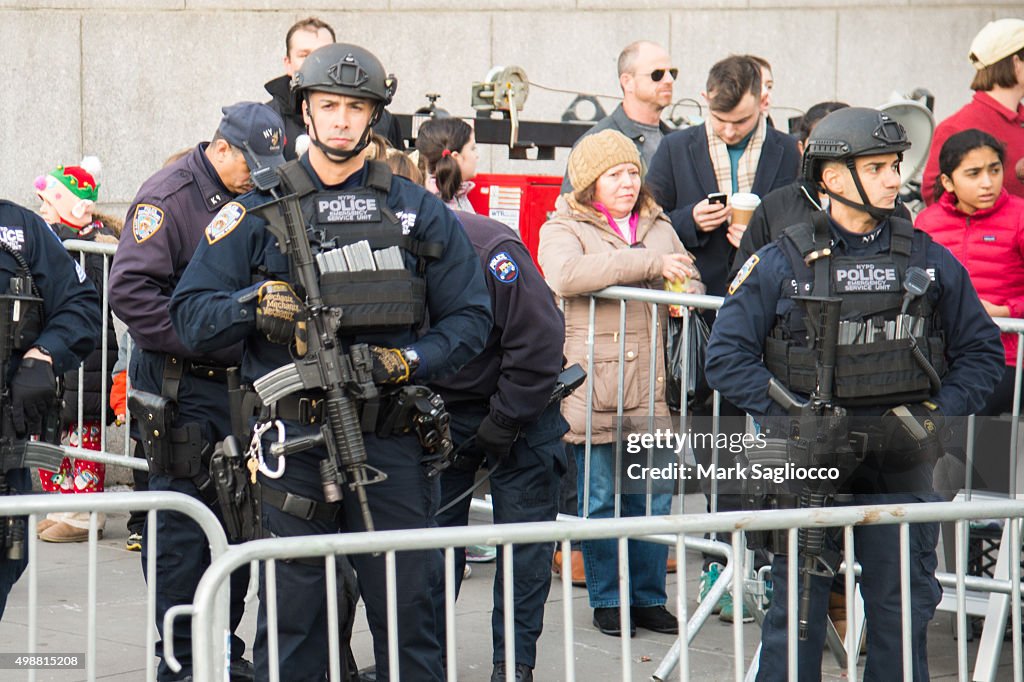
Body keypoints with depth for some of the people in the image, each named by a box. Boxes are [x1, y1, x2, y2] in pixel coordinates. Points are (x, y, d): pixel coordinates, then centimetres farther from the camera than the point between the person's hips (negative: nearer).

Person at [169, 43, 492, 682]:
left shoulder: (419, 211, 9)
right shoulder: (257, 210, 7)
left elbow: (470, 318, 8)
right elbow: (192, 315, 4)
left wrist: (409, 361, -9)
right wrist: (257, 302, -15)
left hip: (391, 442, 0)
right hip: (293, 436, 0)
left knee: (408, 607, 3)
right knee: (291, 613, 4)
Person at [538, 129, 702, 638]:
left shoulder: (659, 229, 18)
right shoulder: (563, 230, 1)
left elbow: (692, 282, 25)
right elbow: (567, 274, -21)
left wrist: (684, 294, -2)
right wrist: (650, 264, -23)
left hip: (649, 386, 4)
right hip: (590, 387, -4)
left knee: (654, 498, 6)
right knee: (600, 499, 3)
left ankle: (648, 597, 18)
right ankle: (607, 600, 15)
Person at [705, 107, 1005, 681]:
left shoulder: (931, 261, 6)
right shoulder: (782, 263, 0)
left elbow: (982, 353, 11)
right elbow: (728, 355, -1)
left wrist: (934, 416, -3)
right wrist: (791, 416, -10)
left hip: (900, 467, 2)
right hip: (808, 463, -2)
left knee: (902, 612, 6)